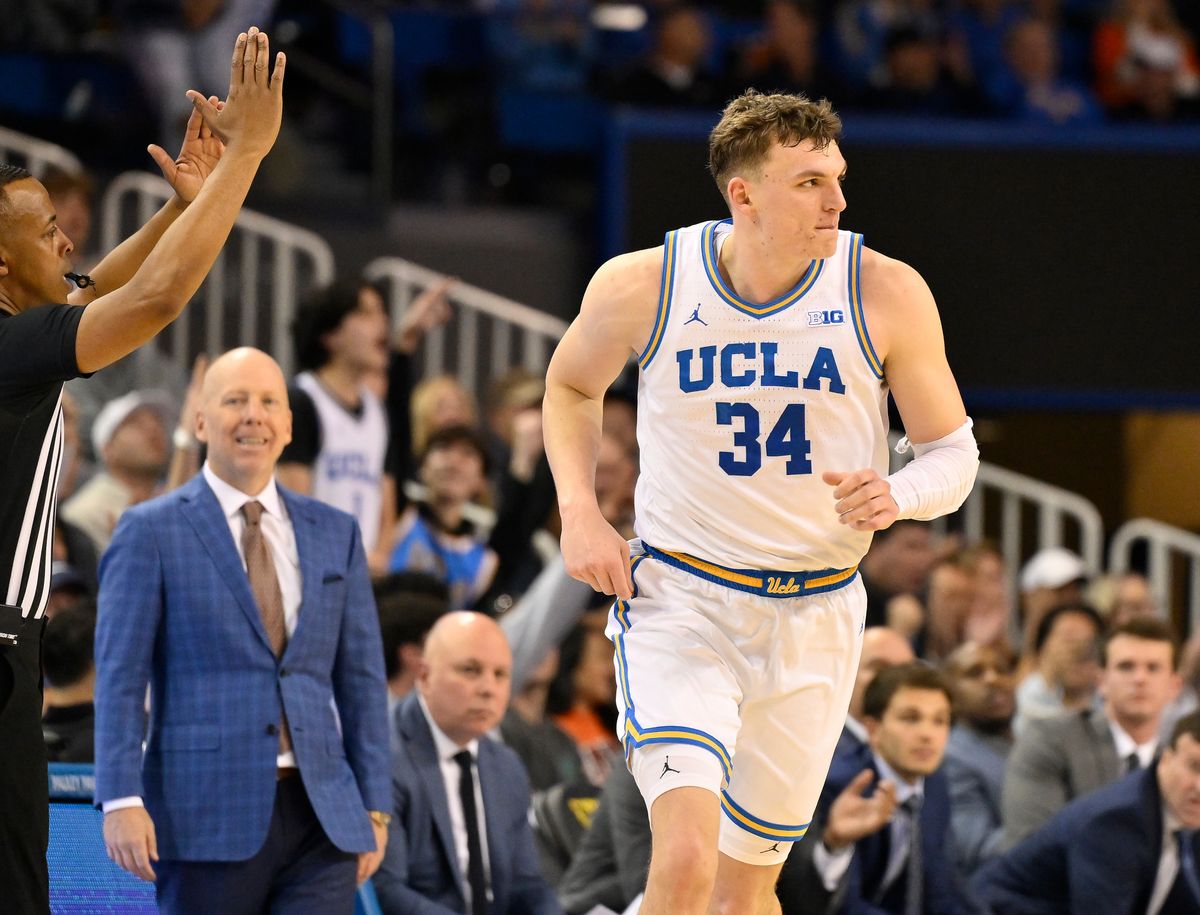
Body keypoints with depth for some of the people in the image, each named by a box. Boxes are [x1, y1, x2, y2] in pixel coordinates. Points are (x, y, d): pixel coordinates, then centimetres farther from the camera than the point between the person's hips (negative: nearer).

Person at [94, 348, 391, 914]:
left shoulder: (336, 534, 14)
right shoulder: (151, 532, 2)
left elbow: (362, 678, 15)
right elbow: (119, 675, -3)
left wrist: (373, 805, 9)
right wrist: (122, 801, -13)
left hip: (322, 815, 3)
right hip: (208, 816, -3)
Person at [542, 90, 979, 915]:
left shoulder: (887, 294, -9)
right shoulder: (642, 286, -9)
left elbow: (953, 454, -1)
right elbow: (571, 385, 13)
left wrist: (896, 496, -23)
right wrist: (580, 512, -2)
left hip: (815, 618, 2)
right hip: (680, 600, -2)